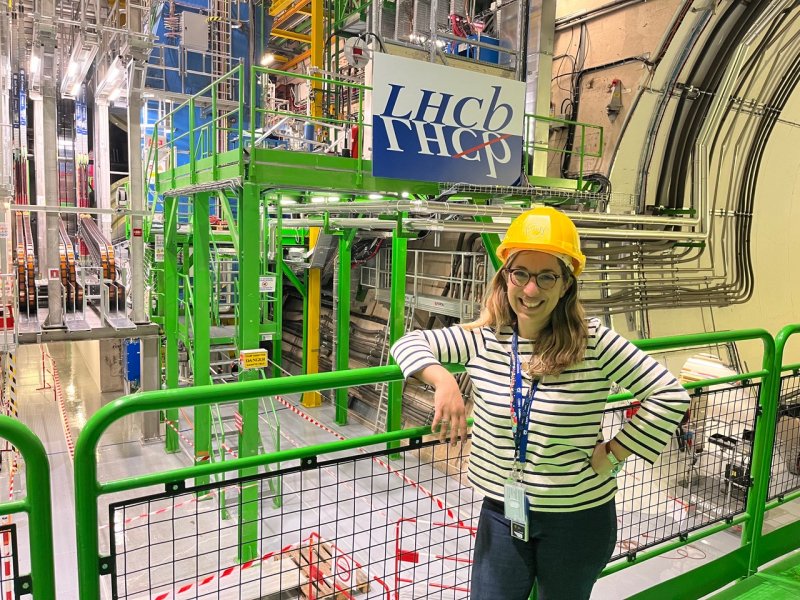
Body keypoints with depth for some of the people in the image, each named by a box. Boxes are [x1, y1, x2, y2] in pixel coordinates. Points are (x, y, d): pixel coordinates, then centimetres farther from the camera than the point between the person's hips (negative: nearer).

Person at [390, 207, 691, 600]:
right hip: (502, 512, 2)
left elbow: (670, 396, -12)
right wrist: (443, 380, -19)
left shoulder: (594, 344, -16)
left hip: (578, 518, -2)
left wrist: (614, 454, -12)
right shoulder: (483, 340, -6)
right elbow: (409, 343, -1)